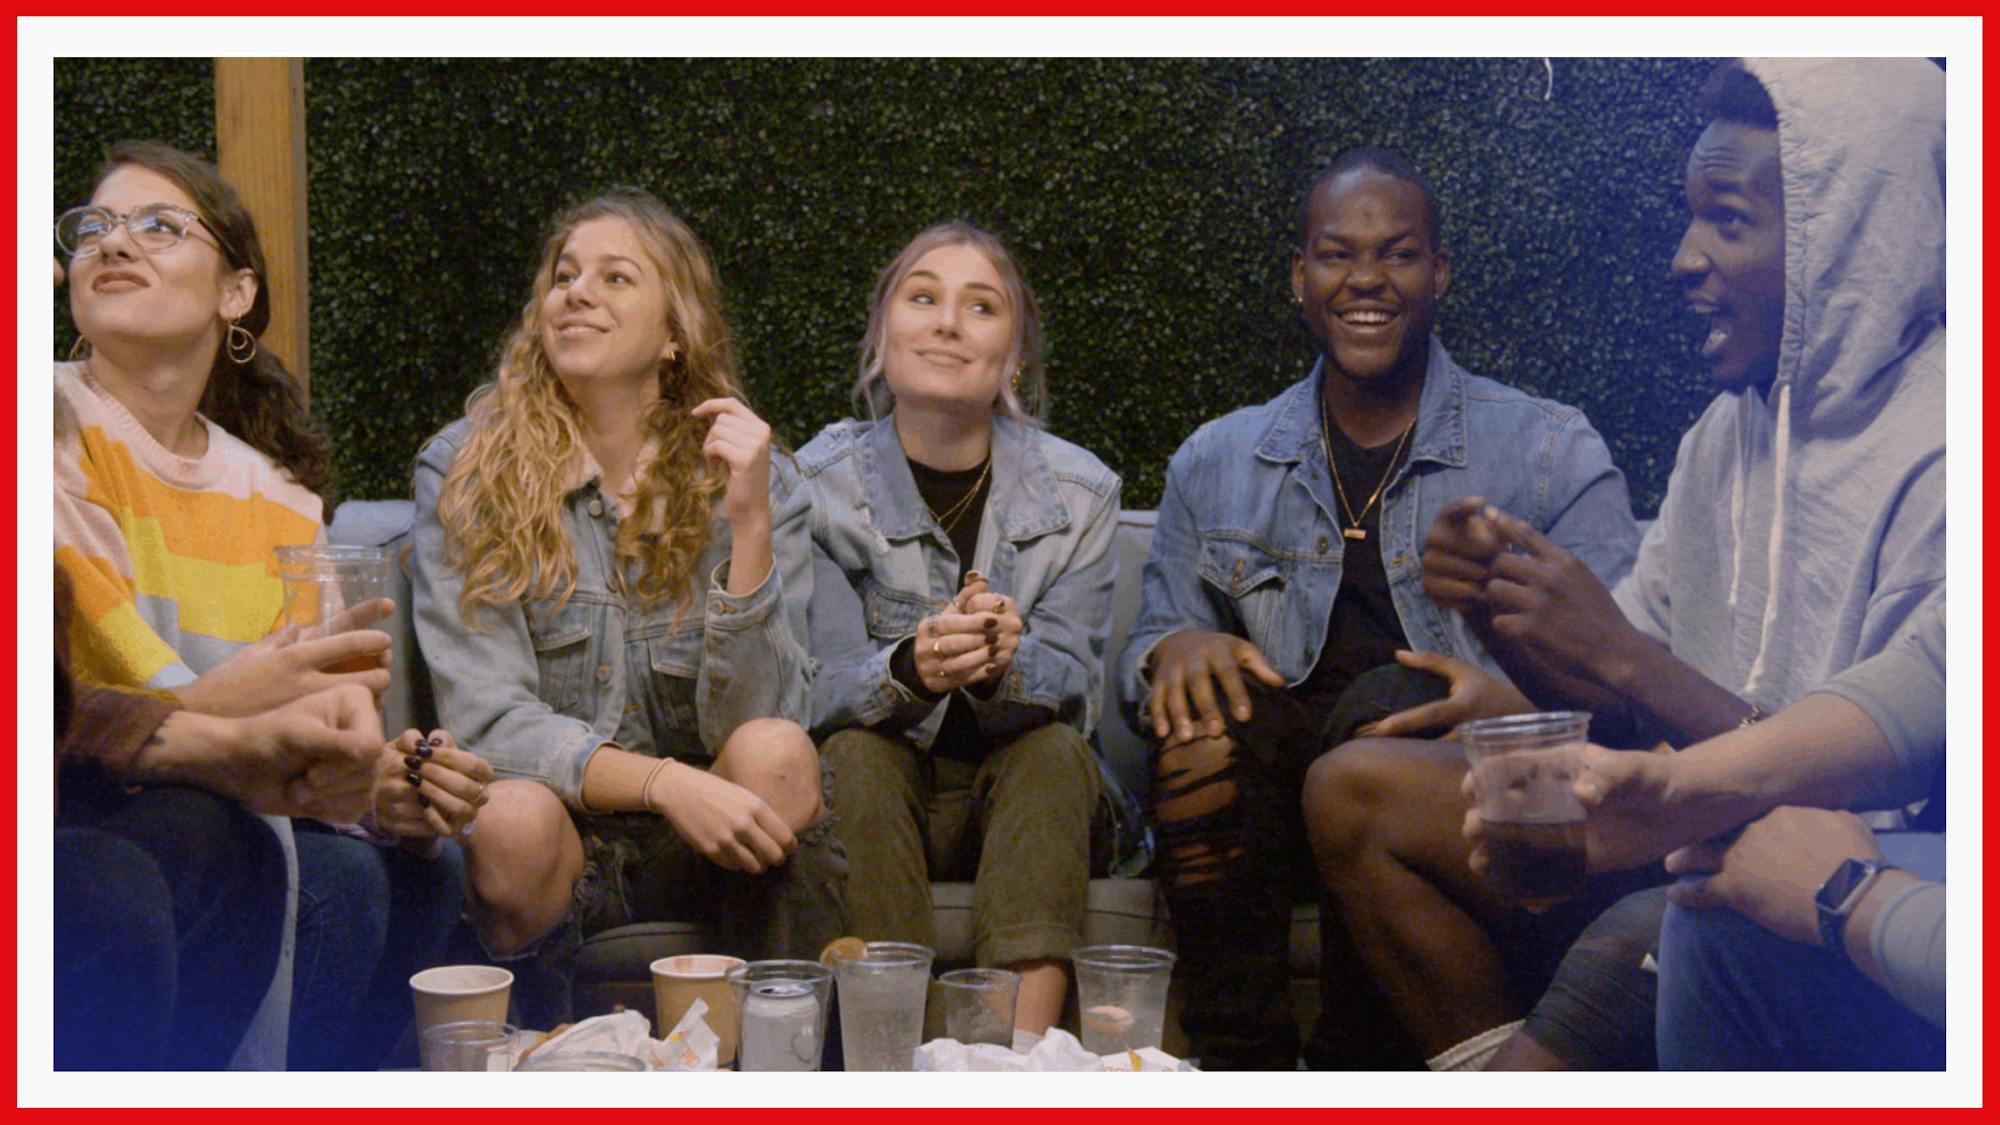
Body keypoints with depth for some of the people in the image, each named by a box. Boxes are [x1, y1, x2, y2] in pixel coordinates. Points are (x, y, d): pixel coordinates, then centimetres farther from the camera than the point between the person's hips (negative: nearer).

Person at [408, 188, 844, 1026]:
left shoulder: (739, 475, 0)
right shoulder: (465, 472, -3)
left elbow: (750, 719, -11)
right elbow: (484, 716, -12)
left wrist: (750, 523, -21)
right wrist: (662, 782, -27)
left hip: (703, 855, 1)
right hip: (557, 847, -1)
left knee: (776, 755, -29)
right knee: (514, 821, -33)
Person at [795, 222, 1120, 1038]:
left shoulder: (1076, 490, -4)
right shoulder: (819, 482, -6)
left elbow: (1074, 679, -10)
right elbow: (821, 688, -13)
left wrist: (1006, 667, -35)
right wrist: (910, 671, -37)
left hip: (1021, 793, 1)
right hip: (877, 790, 0)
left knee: (1055, 748, -30)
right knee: (856, 754, -31)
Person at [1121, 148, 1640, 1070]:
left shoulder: (1550, 452, 7)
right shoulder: (1215, 464, 16)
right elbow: (1152, 636, 15)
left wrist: (1524, 702, -24)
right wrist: (1175, 649, -11)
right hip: (1275, 783, 2)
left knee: (1392, 703, -32)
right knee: (1205, 706, -28)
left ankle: (1356, 1066, -22)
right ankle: (1237, 1066, -22)